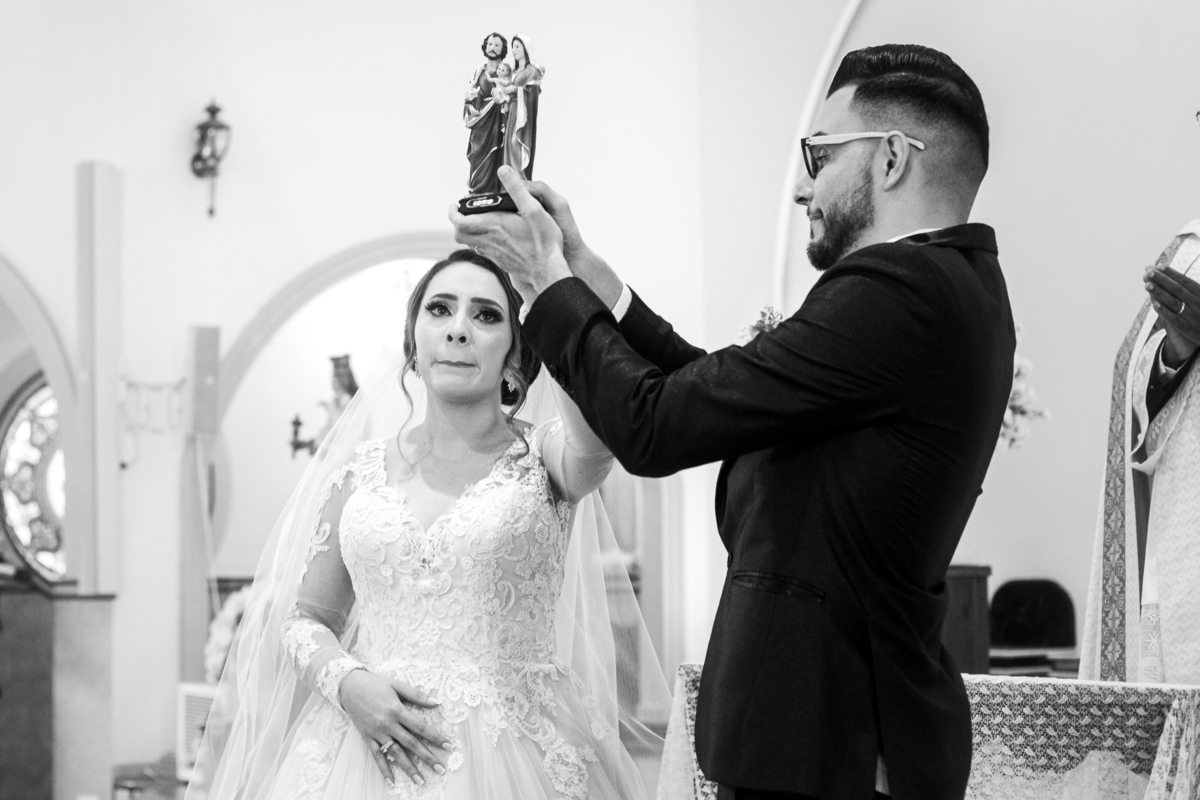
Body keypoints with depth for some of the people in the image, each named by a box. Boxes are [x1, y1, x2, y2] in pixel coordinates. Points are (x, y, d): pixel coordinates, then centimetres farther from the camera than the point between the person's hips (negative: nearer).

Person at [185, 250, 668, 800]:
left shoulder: (543, 457, -1)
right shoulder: (361, 471, 7)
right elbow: (305, 620, 12)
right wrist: (347, 682, -9)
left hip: (511, 755, -2)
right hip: (368, 751, 2)